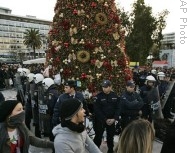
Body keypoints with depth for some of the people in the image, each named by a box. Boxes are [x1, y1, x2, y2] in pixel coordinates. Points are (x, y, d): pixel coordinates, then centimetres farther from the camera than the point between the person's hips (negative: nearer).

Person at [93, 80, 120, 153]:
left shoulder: (115, 96, 0)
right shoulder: (98, 96, -12)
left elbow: (118, 108, 1)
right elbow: (97, 110, -14)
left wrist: (114, 119, -11)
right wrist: (105, 119, -16)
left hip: (111, 120, 4)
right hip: (100, 120, -3)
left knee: (111, 136, 15)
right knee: (98, 137, 2)